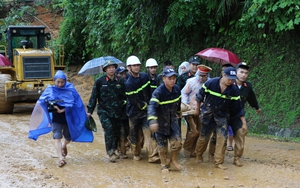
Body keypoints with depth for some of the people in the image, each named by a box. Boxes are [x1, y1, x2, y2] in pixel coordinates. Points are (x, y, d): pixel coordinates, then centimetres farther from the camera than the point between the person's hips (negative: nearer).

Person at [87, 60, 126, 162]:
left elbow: (124, 96, 14)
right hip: (104, 111, -3)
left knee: (117, 131, 7)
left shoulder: (120, 81, 5)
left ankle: (114, 150, 26)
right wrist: (90, 110, -2)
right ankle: (111, 153, -13)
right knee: (109, 129, -17)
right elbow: (93, 96, 0)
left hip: (117, 112, 4)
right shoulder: (99, 81, -3)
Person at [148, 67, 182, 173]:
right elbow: (152, 106, -39)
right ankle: (164, 165, 28)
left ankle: (173, 159, 23)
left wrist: (179, 112, 30)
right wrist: (152, 121, -54)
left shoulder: (177, 89, -7)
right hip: (161, 121, -4)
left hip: (173, 120, 4)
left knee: (177, 142, -5)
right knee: (162, 146, 7)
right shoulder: (158, 92, -26)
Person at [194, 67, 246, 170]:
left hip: (222, 116, 2)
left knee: (222, 137, -8)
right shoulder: (211, 83, -19)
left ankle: (218, 162, 3)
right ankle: (199, 154, 36)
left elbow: (238, 107, -3)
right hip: (208, 114, -1)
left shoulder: (234, 90, -13)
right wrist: (197, 108, 6)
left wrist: (244, 122, -1)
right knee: (204, 136, 9)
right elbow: (200, 95, -3)